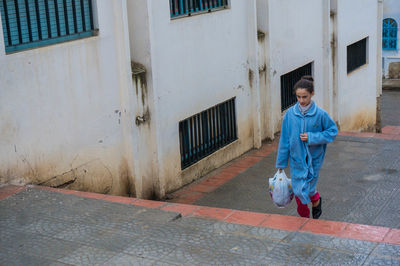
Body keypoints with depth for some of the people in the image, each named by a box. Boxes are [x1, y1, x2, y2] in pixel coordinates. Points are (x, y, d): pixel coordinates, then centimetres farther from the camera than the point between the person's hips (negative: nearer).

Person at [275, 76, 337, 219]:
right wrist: (281, 163, 5)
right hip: (296, 159, 2)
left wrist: (312, 137, -17)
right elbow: (284, 140, -1)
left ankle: (316, 201, 40)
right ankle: (304, 218, 32)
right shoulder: (290, 114, -8)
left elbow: (333, 131, -3)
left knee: (308, 188, 3)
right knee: (298, 191, 7)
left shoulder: (320, 114, -14)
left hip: (313, 158, -2)